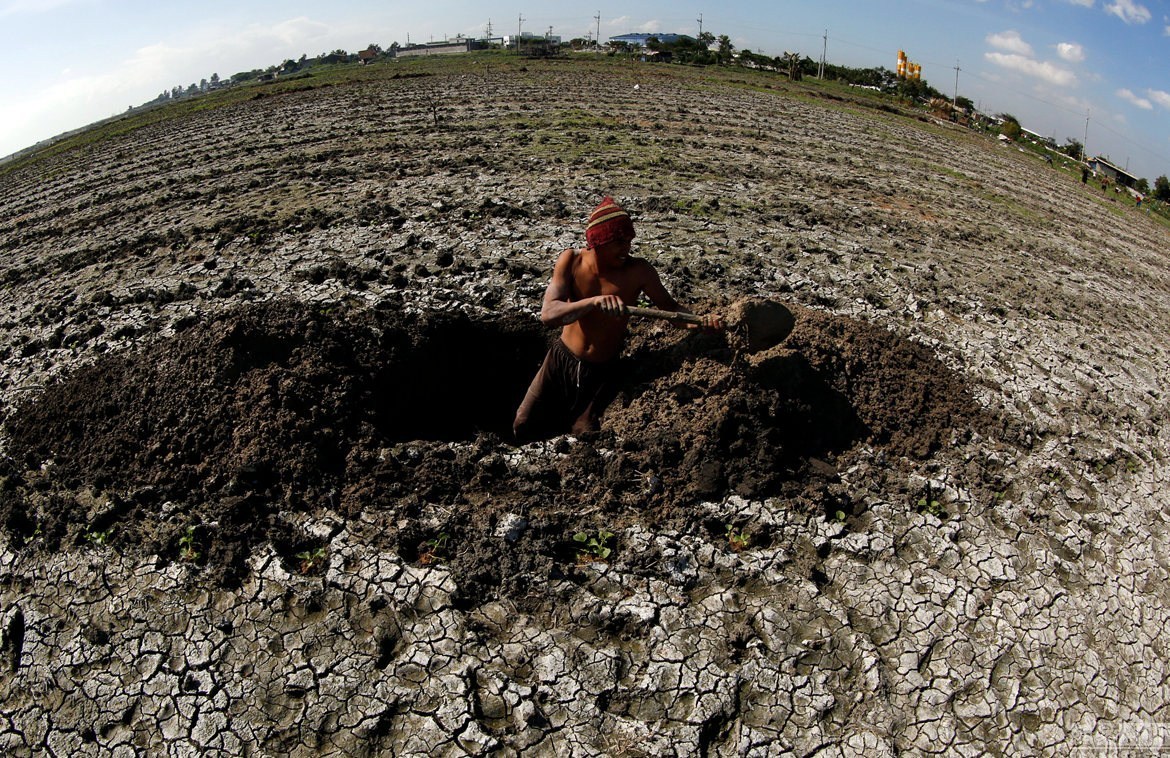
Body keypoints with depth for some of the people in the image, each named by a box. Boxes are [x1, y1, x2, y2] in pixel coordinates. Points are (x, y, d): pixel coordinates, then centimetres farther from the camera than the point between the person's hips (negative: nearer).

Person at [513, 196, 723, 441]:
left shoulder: (638, 271, -19)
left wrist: (701, 321, -31)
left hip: (603, 373, -1)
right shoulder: (571, 261, -16)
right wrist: (593, 301, -47)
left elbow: (669, 307, -8)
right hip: (562, 360, 2)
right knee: (524, 428, 5)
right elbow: (548, 315, -29)